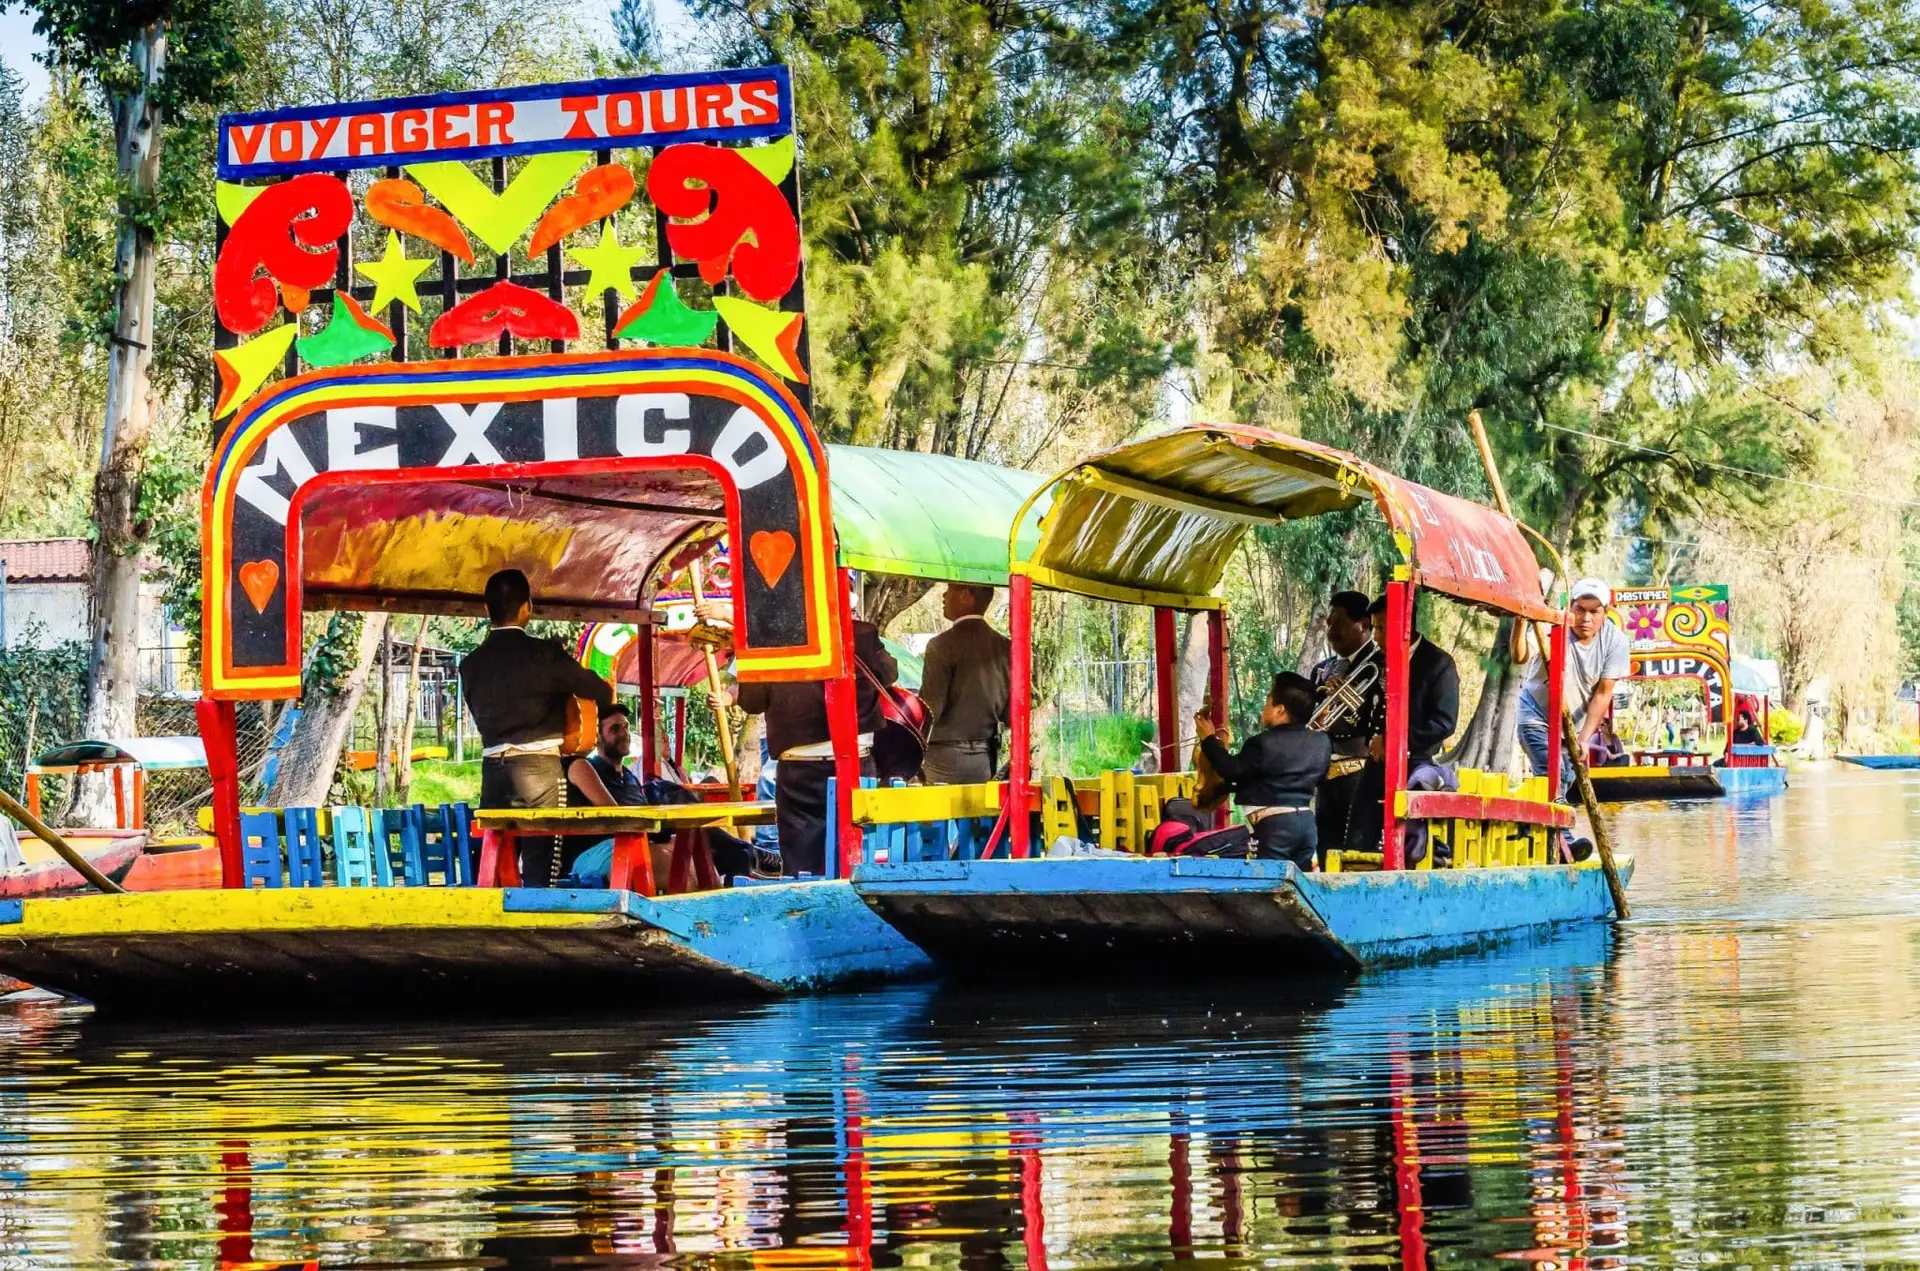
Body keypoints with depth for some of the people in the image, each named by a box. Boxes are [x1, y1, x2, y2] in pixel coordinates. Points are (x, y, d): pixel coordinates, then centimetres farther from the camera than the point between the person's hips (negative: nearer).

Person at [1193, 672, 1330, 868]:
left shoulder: (1263, 743, -14)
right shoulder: (1321, 742, 7)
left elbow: (1231, 771, -10)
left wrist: (1209, 739, 1)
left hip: (1275, 824, -7)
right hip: (1307, 822, 7)